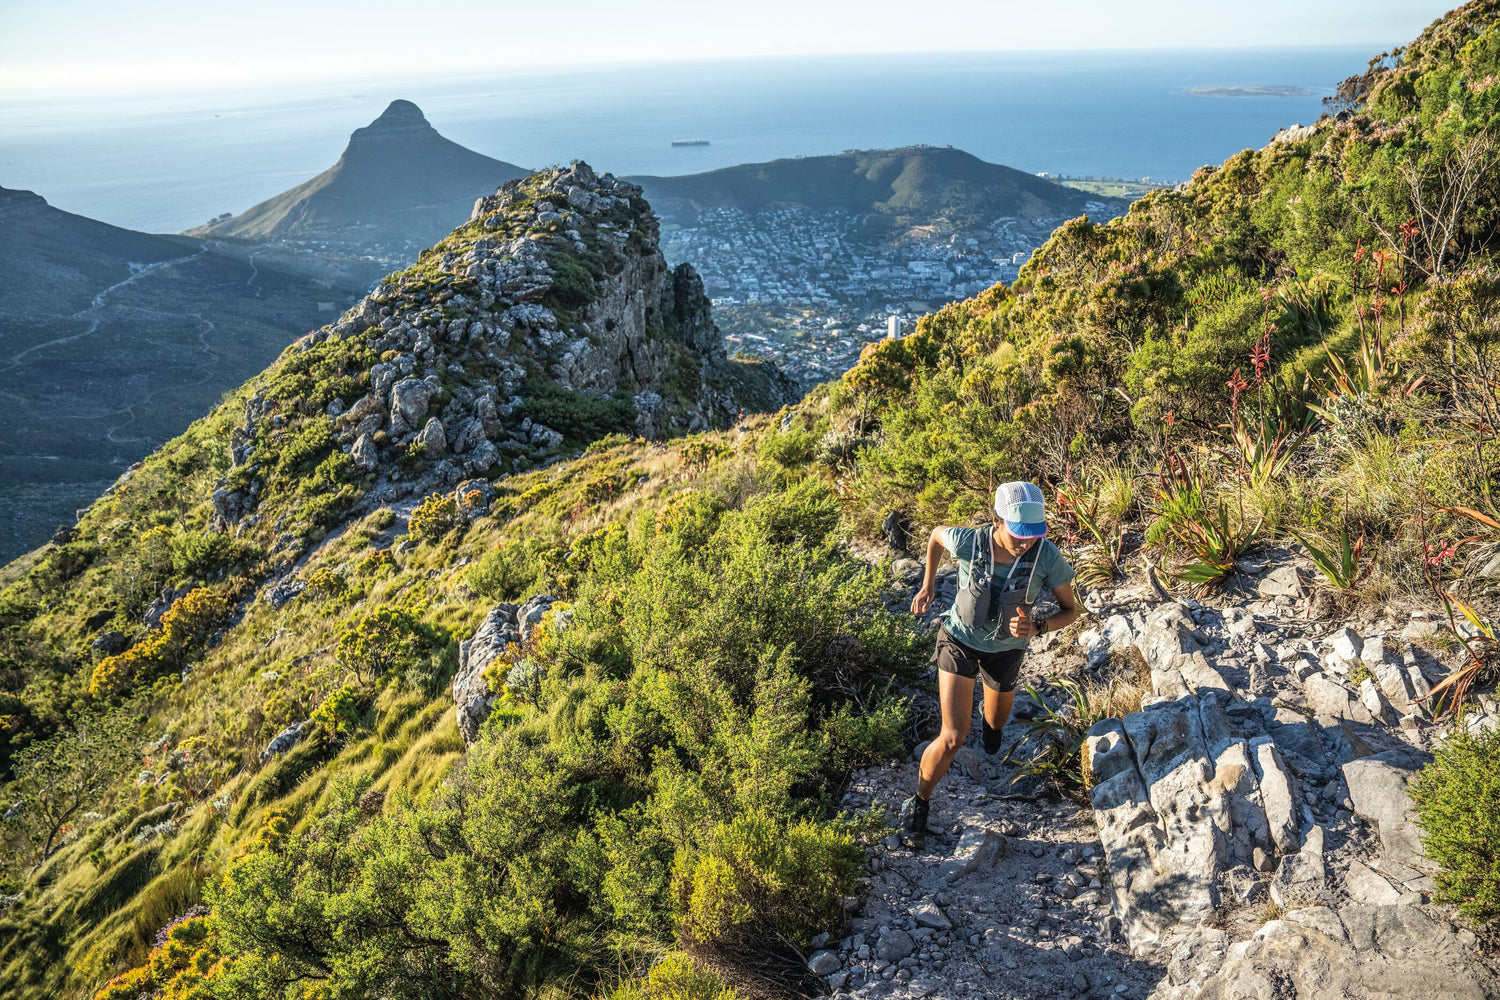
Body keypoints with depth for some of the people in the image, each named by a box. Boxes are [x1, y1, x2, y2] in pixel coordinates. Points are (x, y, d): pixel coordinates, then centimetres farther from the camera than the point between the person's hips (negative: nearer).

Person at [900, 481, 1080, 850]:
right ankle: (918, 805, 13)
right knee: (954, 737, -11)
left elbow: (1071, 610, -14)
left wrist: (1035, 628, -34)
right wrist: (927, 585, 4)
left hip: (1006, 649, 2)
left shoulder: (1048, 558, -30)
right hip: (960, 639, -2)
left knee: (995, 726, 26)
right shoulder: (967, 542, -31)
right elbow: (936, 533, -6)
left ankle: (989, 720, 66)